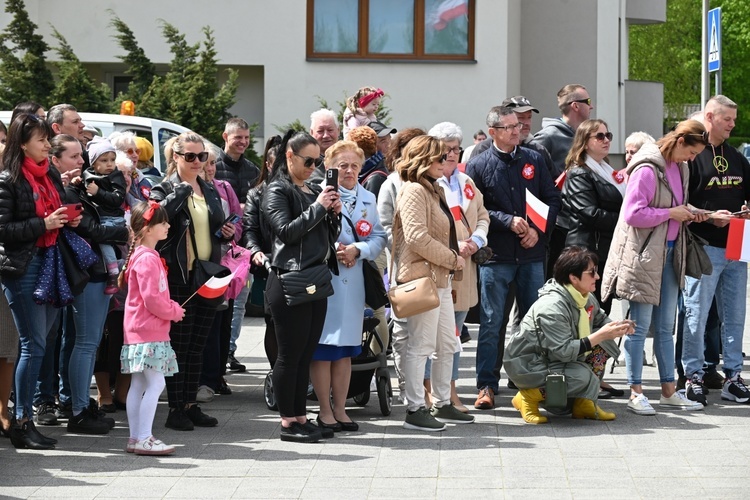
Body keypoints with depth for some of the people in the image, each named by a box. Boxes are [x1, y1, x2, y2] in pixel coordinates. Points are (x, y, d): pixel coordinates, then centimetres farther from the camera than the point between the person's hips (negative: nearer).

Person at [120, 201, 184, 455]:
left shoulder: (143, 256, 17)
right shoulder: (147, 259, -16)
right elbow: (152, 299, -21)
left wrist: (172, 308, 12)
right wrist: (175, 311, -6)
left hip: (139, 331, 11)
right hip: (149, 332, -11)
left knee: (138, 385, 10)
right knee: (155, 384, -10)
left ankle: (136, 438, 13)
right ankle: (143, 438, -11)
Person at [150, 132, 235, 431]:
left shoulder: (210, 191, 16)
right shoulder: (165, 189, -4)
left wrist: (227, 233, 6)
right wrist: (181, 191, -22)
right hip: (179, 277, -6)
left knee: (198, 345, 10)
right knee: (179, 344, -3)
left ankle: (191, 404, 17)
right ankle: (176, 409, 2)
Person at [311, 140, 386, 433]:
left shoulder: (368, 199, 13)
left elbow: (378, 238, 8)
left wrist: (357, 250, -9)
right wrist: (331, 251, -17)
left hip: (353, 280, 5)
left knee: (346, 349, 11)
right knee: (323, 348, -1)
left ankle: (340, 409, 19)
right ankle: (325, 411, 8)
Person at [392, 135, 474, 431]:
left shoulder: (433, 191, 20)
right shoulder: (414, 191, -13)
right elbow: (417, 237, -23)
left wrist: (455, 256, 12)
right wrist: (452, 258, -15)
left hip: (440, 279, 11)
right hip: (421, 278, -11)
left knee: (447, 345, 15)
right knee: (421, 346, -6)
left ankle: (442, 404, 24)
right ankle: (414, 410, 0)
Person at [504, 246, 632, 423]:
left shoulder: (586, 298, -1)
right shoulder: (552, 306, -28)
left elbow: (600, 318, 20)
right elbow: (563, 351, -31)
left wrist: (616, 327, -4)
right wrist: (600, 335, -30)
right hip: (528, 366, -9)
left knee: (603, 344, -3)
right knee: (583, 376, -30)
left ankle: (584, 403, 0)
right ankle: (529, 396, -10)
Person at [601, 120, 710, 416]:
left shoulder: (679, 169, 12)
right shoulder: (647, 169, -16)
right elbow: (633, 214, -21)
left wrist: (688, 214, 2)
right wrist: (671, 213, -18)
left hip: (669, 253, 9)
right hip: (644, 255, -8)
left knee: (666, 327, 12)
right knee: (640, 325, -3)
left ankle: (668, 391, 18)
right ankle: (636, 393, 4)